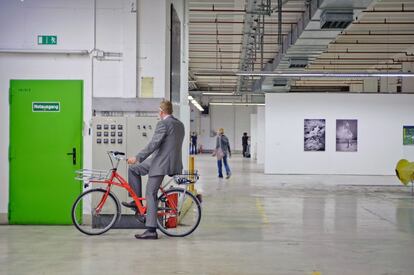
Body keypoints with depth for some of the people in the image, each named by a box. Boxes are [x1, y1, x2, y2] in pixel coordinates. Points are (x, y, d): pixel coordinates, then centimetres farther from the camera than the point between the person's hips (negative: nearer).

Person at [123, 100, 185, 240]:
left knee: (151, 195, -4)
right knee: (133, 169, 18)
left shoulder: (163, 124, -13)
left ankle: (151, 230, -4)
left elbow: (153, 144, -21)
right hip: (173, 162, 9)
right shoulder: (180, 124, 14)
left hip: (161, 164, -9)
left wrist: (137, 157, -18)